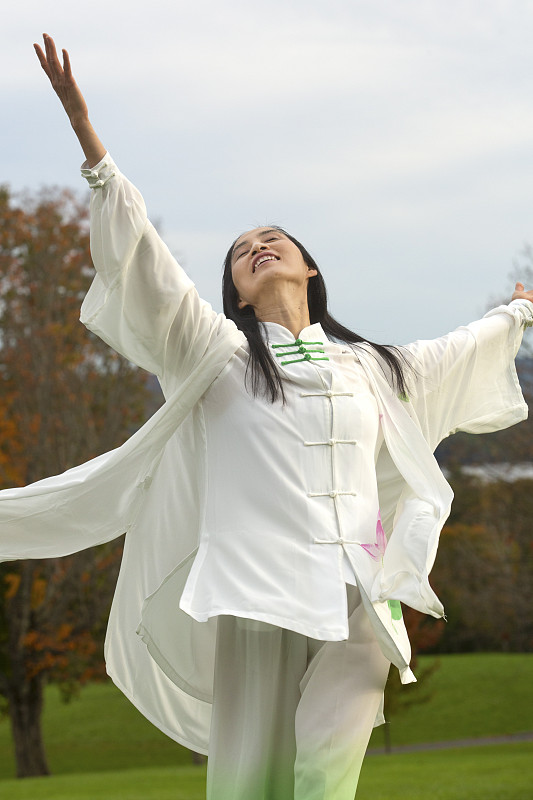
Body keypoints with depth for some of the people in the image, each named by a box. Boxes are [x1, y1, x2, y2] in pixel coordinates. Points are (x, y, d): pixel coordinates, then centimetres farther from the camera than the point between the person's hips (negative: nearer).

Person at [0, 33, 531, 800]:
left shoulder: (366, 365, 25)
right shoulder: (220, 351, 12)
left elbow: (449, 359, 44)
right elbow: (144, 268, 0)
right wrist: (86, 135, -9)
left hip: (359, 600, 2)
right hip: (257, 600, -2)